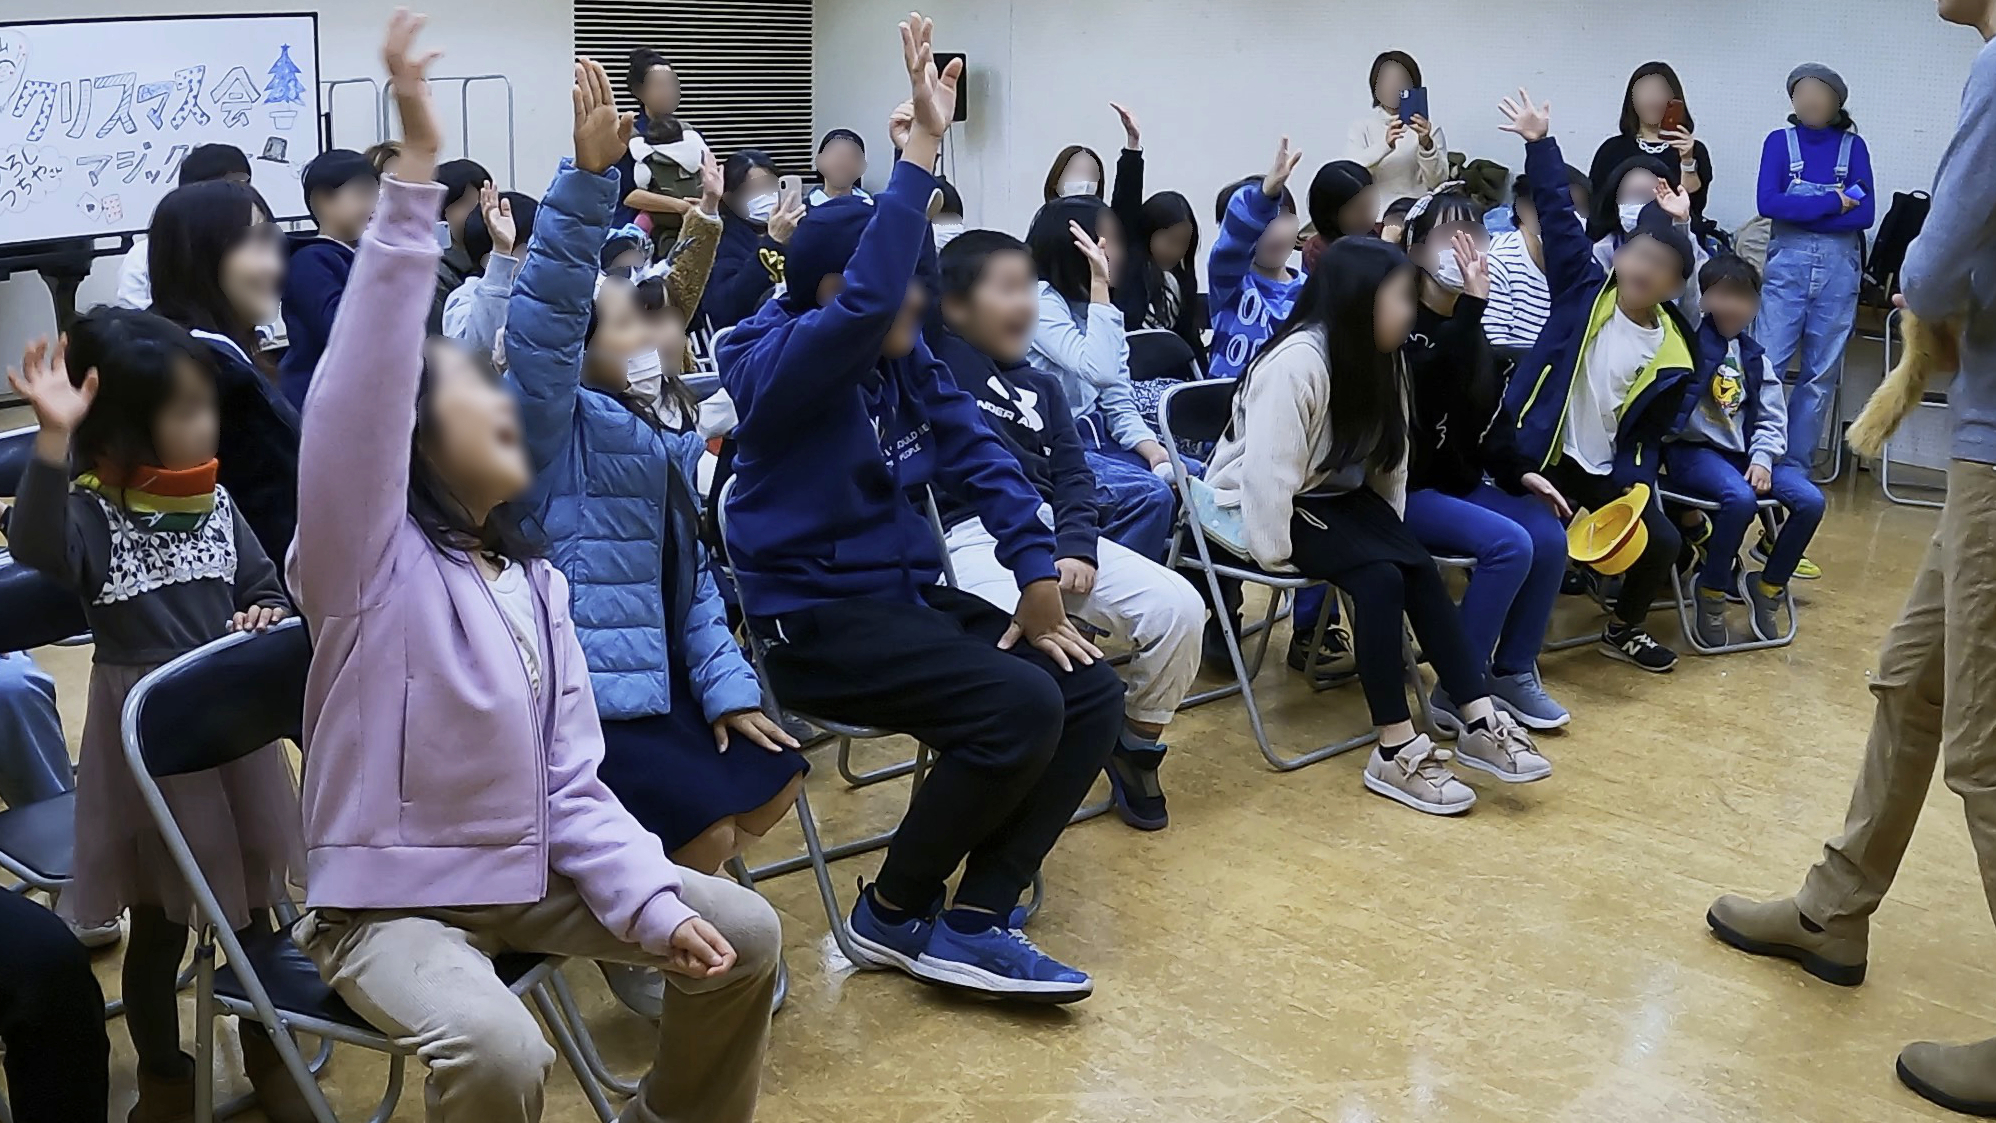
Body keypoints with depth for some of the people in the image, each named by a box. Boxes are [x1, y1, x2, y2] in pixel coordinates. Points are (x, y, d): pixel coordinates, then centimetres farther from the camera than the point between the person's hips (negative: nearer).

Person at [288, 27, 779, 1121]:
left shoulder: (532, 580, 5)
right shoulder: (368, 562, -15)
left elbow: (572, 782, 3)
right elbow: (358, 389, -33)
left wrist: (654, 905, -11)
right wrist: (415, 171, -40)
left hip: (529, 875, 7)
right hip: (388, 899, -6)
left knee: (744, 935, 1)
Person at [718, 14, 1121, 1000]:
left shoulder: (902, 356, 6)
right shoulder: (780, 364, -16)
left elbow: (976, 452, 7)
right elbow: (864, 299, -36)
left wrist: (1038, 571, -4)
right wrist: (922, 147, -35)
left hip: (908, 592, 9)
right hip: (817, 618, -8)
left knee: (1091, 693, -5)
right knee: (1020, 706, -26)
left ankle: (975, 918, -5)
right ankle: (895, 913, -4)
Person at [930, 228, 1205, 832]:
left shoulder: (1040, 385, 24)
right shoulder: (933, 356, 7)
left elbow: (1072, 473, 14)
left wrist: (1077, 548, -3)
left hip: (1053, 530, 6)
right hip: (968, 535, -6)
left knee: (1179, 607, -11)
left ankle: (1136, 746, 13)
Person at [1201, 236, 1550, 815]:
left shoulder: (1379, 358, 1)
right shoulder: (1296, 362, -27)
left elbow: (1389, 460, 8)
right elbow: (1269, 473, -29)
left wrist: (1392, 532, 3)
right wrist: (1275, 555, -25)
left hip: (1335, 493, 8)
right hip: (1259, 502, -8)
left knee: (1418, 568, -16)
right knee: (1378, 576, -27)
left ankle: (1480, 722, -14)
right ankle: (1396, 752, -24)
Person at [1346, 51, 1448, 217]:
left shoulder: (1430, 129, 5)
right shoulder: (1361, 127, 6)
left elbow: (1437, 182, -6)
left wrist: (1426, 145, -23)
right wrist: (1385, 145, -26)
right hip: (1375, 215, 0)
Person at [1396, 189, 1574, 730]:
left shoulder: (1467, 327, 9)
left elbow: (1479, 423, 16)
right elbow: (1439, 391, -34)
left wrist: (1518, 473, 2)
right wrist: (1471, 306, -33)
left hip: (1457, 480, 8)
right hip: (1402, 489, -8)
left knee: (1549, 537, -7)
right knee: (1508, 544, -24)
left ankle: (1513, 673, 8)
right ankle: (1457, 693, -13)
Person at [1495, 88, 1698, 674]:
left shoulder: (1671, 354, -1)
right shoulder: (1586, 290, -5)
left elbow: (1650, 435, 3)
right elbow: (1558, 219, -10)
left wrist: (1634, 486, -11)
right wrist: (1540, 143, -14)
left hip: (1607, 471, 3)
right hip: (1537, 454, -3)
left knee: (1662, 542, -1)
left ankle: (1623, 631, 26)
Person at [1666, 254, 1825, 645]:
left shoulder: (1754, 356, 17)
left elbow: (1772, 418, 14)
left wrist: (1762, 458, -3)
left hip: (1743, 452, 7)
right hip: (1693, 449, -6)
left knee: (1810, 501, -13)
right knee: (1740, 499, -35)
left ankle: (1769, 587, 9)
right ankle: (1711, 593, -11)